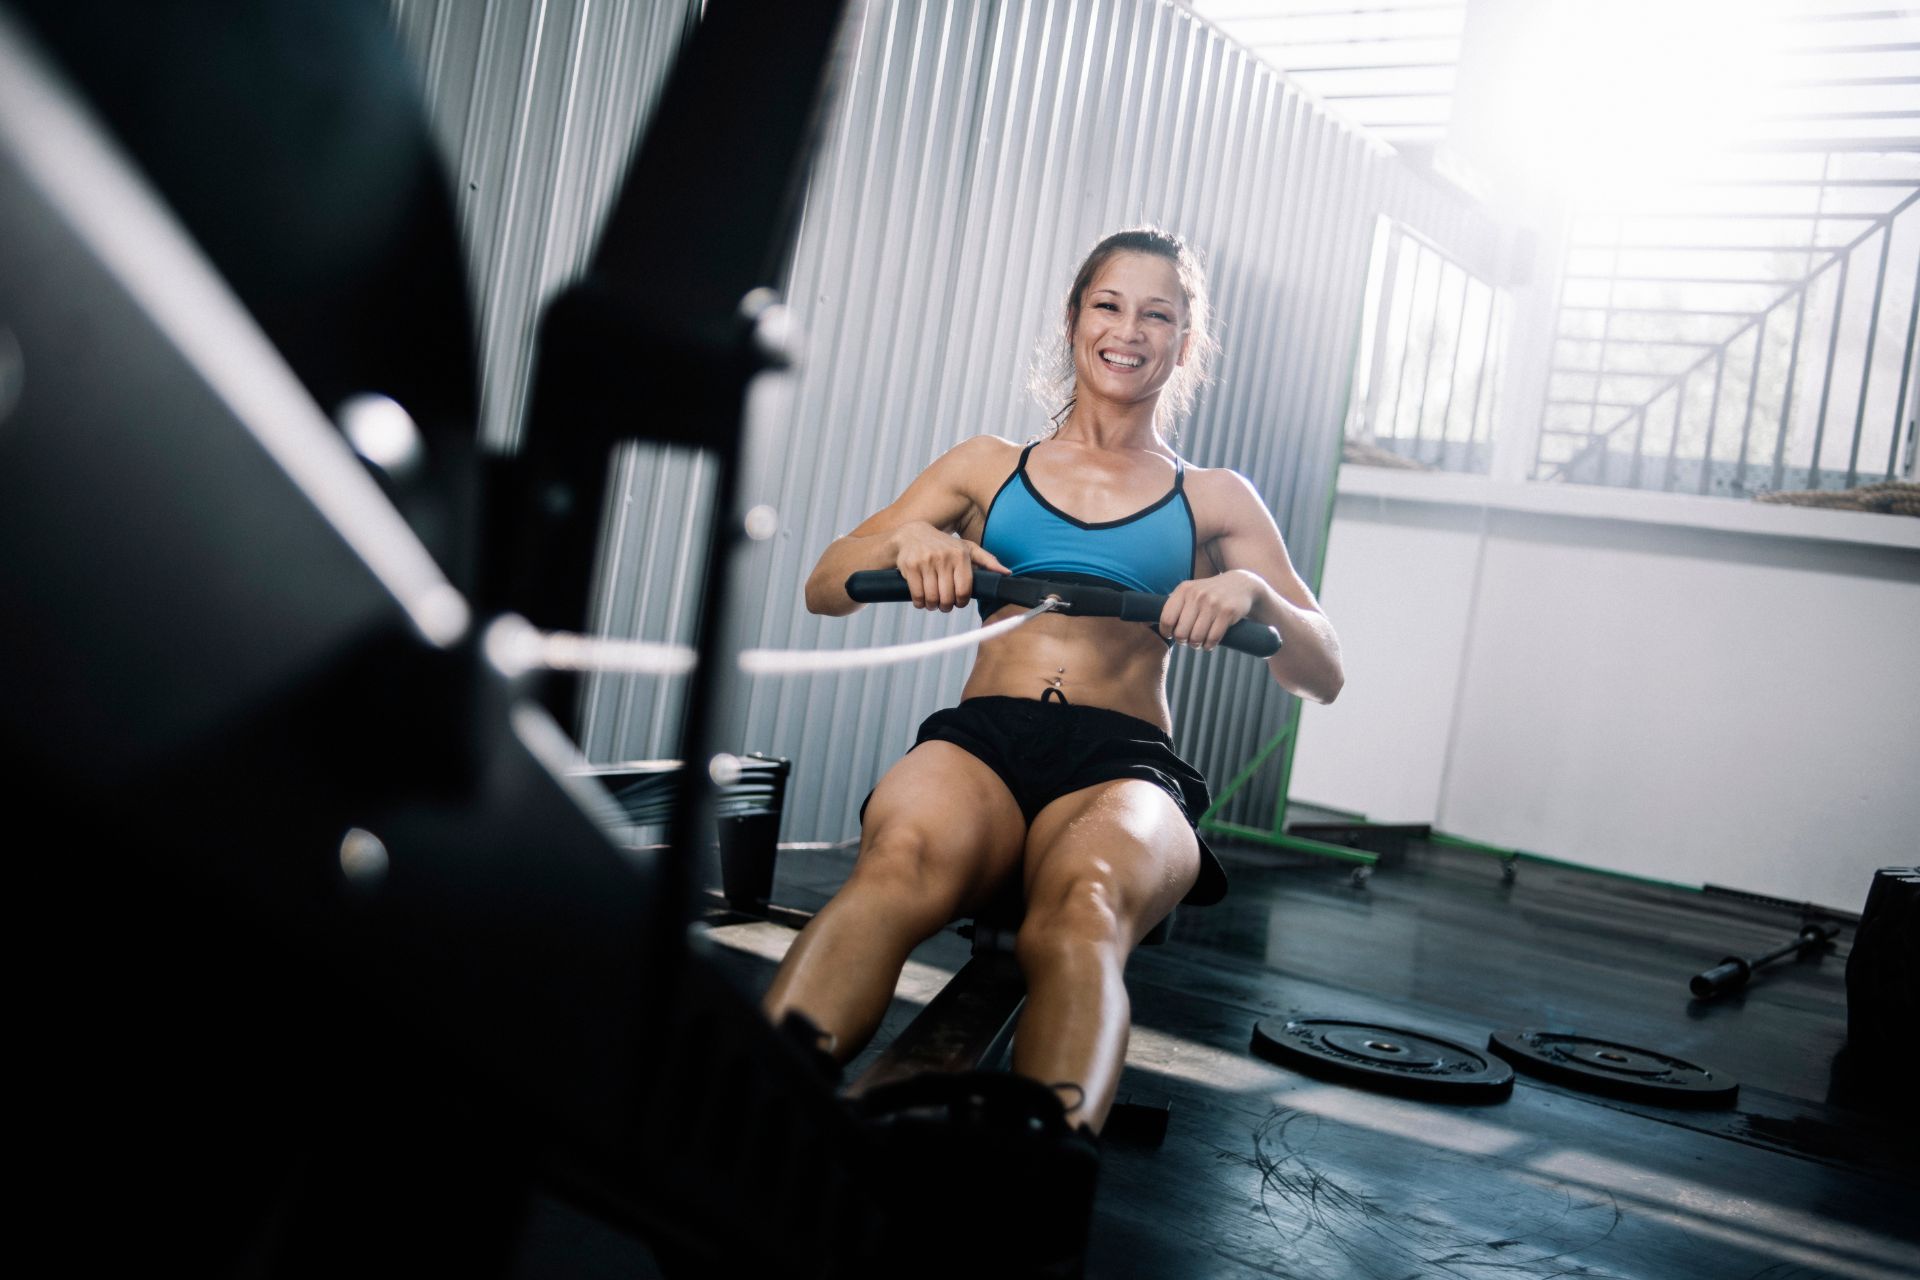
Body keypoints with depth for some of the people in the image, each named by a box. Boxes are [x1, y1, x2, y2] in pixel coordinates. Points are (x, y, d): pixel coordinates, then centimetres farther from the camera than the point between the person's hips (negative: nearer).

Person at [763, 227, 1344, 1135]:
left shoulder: (1214, 501, 23)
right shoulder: (989, 467, 24)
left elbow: (1323, 677, 15)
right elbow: (825, 588, 18)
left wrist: (1253, 593, -7)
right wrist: (907, 541, -5)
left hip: (1123, 761, 0)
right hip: (980, 737, 1)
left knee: (1083, 907, -40)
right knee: (900, 866, -39)